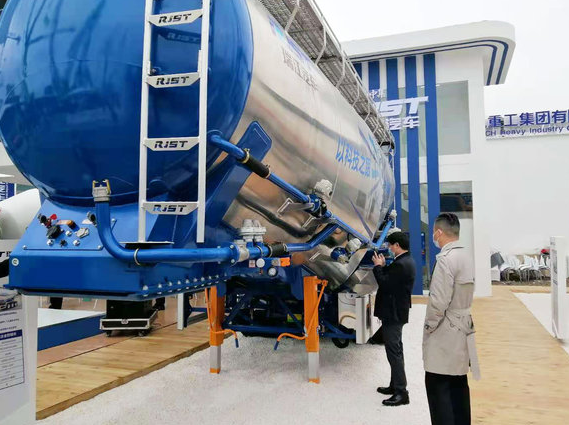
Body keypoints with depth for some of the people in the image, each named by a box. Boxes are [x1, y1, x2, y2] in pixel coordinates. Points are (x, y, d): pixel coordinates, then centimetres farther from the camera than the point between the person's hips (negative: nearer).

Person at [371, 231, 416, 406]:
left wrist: (378, 266, -13)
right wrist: (383, 266, 3)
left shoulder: (401, 264, -23)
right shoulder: (406, 261, 10)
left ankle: (401, 392, -1)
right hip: (396, 312, 11)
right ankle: (395, 386, 31)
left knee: (394, 351, -6)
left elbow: (385, 284, -23)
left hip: (393, 314, -11)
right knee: (395, 349, 19)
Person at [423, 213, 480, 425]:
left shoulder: (446, 259, -19)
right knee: (458, 384, 16)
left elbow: (439, 301, -23)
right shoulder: (466, 256, 7)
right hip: (461, 329, 9)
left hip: (445, 333, -9)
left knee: (439, 387, 0)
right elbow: (464, 295, 13)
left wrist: (429, 326, -9)